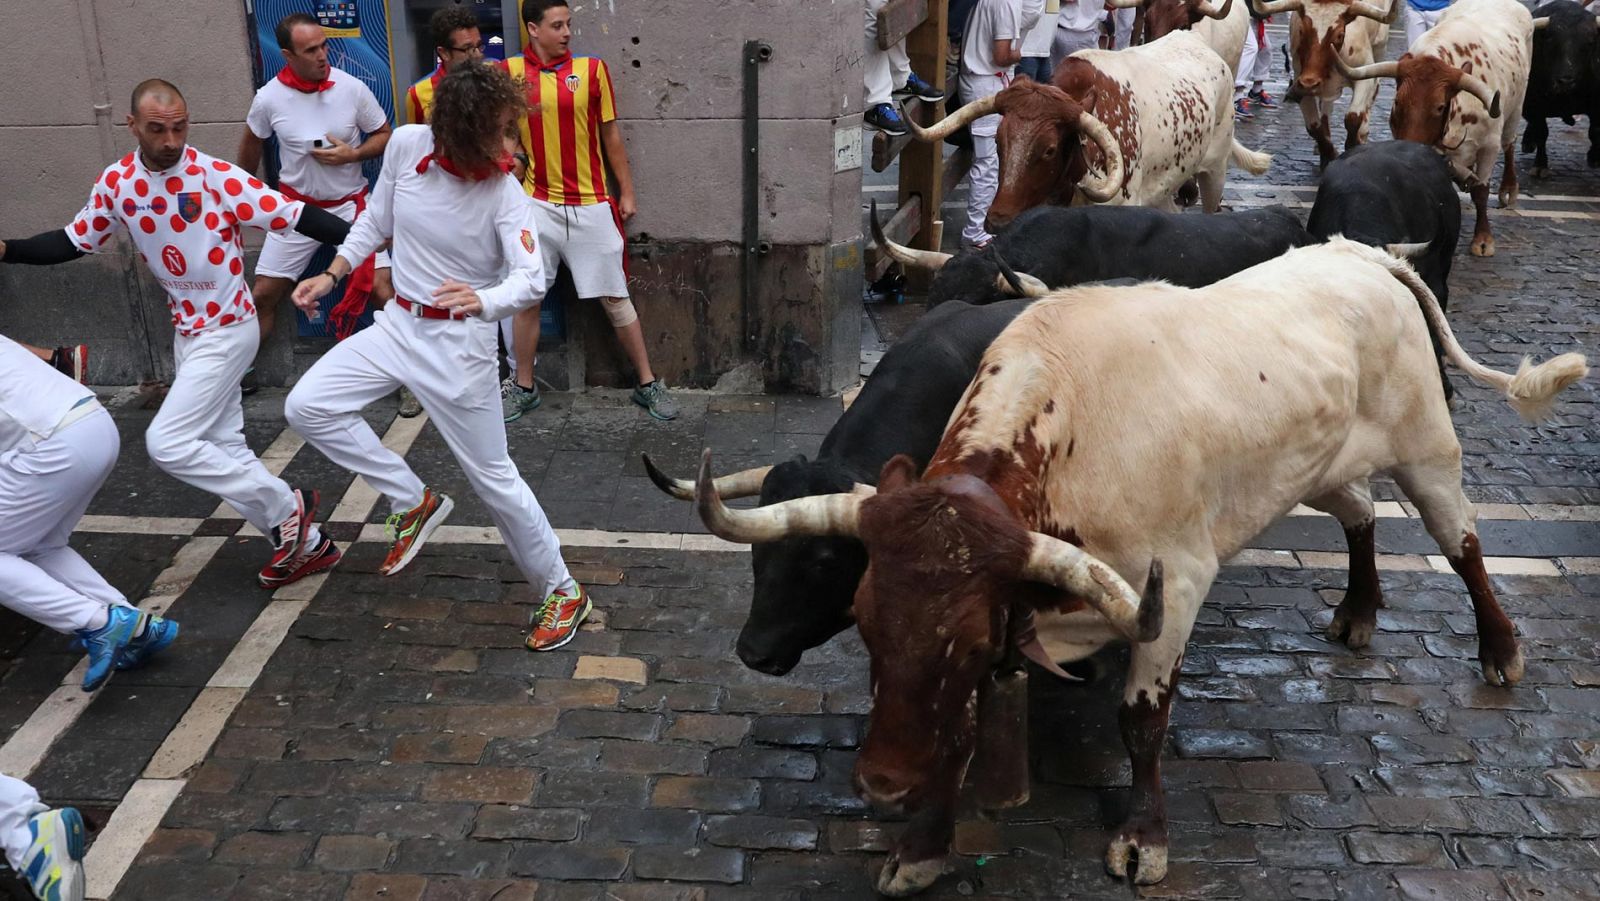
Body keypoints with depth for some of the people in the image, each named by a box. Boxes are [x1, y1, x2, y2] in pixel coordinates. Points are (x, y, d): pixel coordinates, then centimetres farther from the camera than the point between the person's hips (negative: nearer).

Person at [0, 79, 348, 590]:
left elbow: (294, 216, -22)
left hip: (227, 329, -7)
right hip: (186, 331, 7)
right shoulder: (116, 183, -1)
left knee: (168, 443, -13)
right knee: (223, 447, 12)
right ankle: (307, 544, 23)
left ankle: (286, 507, 1)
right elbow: (75, 242, 11)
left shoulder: (218, 177, -19)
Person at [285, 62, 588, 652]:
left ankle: (561, 592, 19)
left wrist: (482, 301, -50)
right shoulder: (407, 145, -9)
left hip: (459, 342, -5)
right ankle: (415, 503, 10)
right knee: (307, 407, -5)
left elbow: (531, 279, -31)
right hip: (398, 325, 5)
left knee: (493, 476, 1)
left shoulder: (504, 192, -19)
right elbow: (376, 221, 8)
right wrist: (331, 275, 6)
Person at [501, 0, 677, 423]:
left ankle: (648, 384, 14)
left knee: (615, 297, 4)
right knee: (526, 297, 6)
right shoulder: (509, 73, 0)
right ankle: (523, 387, 21)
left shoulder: (591, 69, -1)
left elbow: (610, 135, 5)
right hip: (538, 205, 1)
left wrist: (627, 192, 5)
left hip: (591, 205, -1)